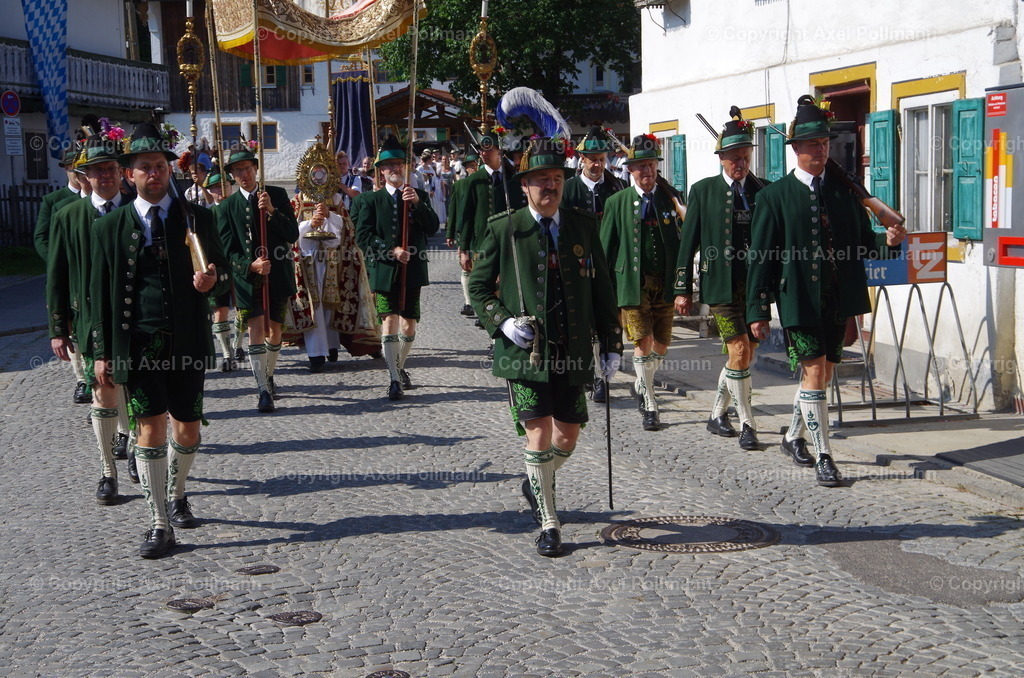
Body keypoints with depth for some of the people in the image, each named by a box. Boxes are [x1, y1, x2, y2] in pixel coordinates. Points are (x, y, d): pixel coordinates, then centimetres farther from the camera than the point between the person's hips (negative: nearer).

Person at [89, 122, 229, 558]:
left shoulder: (197, 218, 6)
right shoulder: (110, 227, 4)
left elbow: (223, 272, 9)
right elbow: (100, 293, 5)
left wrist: (213, 280, -16)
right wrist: (102, 352, -1)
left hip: (187, 342, 1)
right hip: (137, 342, -1)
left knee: (188, 428, 10)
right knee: (150, 426, -7)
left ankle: (177, 494, 38)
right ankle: (160, 524, 2)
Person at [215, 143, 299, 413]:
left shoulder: (277, 195, 3)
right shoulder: (226, 206, 2)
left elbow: (293, 234, -4)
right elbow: (228, 249, -3)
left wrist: (272, 211, -19)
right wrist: (251, 265, -21)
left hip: (278, 274, 2)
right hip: (247, 276, -2)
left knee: (275, 329, 13)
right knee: (255, 330, -11)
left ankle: (269, 377, 34)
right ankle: (264, 390, -10)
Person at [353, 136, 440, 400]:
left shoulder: (420, 196, 10)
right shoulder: (371, 200, 4)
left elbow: (433, 228, -2)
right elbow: (363, 236, -3)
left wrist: (418, 204, -15)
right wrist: (390, 250, -15)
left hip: (412, 269, 2)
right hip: (384, 270, -2)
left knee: (409, 324, 8)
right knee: (389, 321, -11)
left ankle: (400, 366, 32)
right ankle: (394, 378, -4)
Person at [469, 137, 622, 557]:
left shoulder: (583, 226, 6)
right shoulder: (503, 230, -2)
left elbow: (601, 288, 10)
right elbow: (478, 287, 4)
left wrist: (611, 345, 8)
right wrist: (502, 321, -13)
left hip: (572, 351, 3)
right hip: (524, 350, -3)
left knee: (568, 436, 10)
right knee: (539, 433, -7)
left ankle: (537, 483, 42)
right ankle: (548, 524, 8)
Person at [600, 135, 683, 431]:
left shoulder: (670, 199, 5)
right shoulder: (617, 202, 2)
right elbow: (606, 249, 5)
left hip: (665, 284, 2)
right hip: (632, 282, -2)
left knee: (662, 344, 8)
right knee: (643, 343, -7)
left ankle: (641, 386, 35)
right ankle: (649, 406, 5)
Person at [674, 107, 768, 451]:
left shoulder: (762, 191, 8)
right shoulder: (703, 191, 3)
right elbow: (688, 242, 3)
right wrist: (683, 289, -1)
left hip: (756, 284, 3)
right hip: (721, 284, -3)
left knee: (744, 356, 9)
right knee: (740, 351, -11)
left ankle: (717, 415, 27)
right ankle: (747, 425, -1)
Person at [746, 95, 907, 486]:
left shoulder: (845, 189, 9)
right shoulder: (775, 196, -2)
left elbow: (861, 244, 11)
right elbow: (760, 258, -3)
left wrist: (887, 241, -12)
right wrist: (757, 311, -7)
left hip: (838, 300, 4)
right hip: (799, 301, -4)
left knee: (821, 375, 14)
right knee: (814, 373, -8)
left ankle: (794, 437, 35)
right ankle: (822, 457, 0)